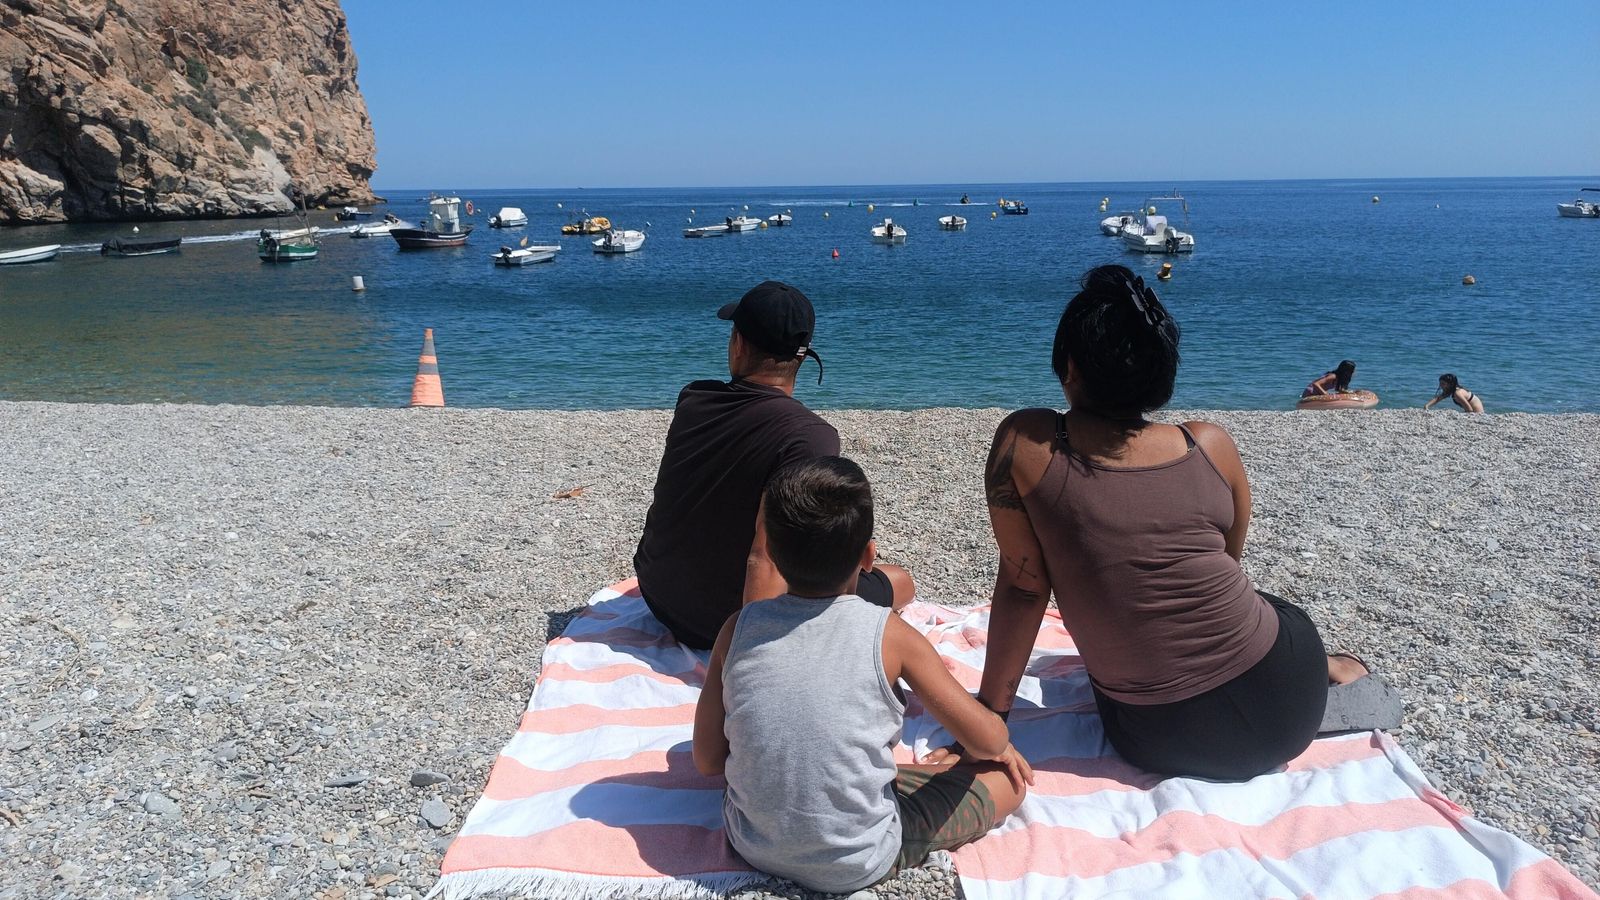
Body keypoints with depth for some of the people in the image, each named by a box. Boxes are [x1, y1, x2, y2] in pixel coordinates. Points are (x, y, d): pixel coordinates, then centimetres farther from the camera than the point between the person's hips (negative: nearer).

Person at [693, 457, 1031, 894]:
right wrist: (1002, 746, 15)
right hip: (855, 866, -4)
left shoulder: (738, 629, -10)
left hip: (753, 845, 5)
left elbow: (707, 761, -2)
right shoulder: (889, 636, -18)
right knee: (1008, 779, 11)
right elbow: (986, 741, -8)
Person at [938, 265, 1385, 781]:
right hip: (1283, 705, 2)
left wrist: (989, 719, 0)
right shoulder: (1209, 446, -8)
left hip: (1158, 746, -1)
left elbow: (1023, 587, -10)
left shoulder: (1024, 444, -13)